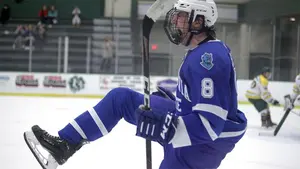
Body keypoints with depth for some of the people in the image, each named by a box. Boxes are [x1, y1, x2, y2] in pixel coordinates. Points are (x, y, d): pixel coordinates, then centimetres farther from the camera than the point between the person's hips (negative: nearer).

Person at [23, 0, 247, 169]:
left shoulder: (209, 58, -28)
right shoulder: (202, 52, 7)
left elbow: (209, 124, -34)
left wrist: (165, 127, -40)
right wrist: (171, 100, 27)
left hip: (202, 144, -10)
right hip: (190, 121, 11)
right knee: (121, 98, 7)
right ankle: (64, 144, 5)